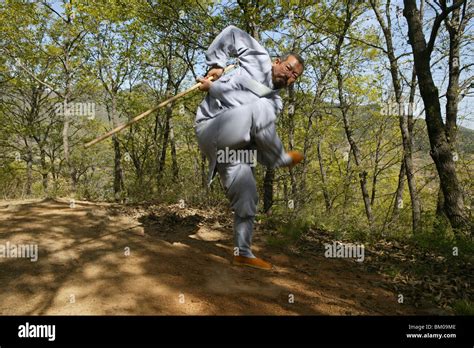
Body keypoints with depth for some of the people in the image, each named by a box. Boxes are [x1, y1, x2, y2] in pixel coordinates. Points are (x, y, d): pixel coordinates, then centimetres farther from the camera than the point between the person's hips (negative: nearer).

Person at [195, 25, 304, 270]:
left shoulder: (276, 102, 17)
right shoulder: (259, 60, 8)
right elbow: (233, 34, 16)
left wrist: (212, 88, -11)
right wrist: (216, 64, 7)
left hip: (234, 147, 6)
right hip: (211, 130, -6)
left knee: (246, 198, 3)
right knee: (261, 109, -29)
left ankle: (243, 253, 16)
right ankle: (281, 159, -18)